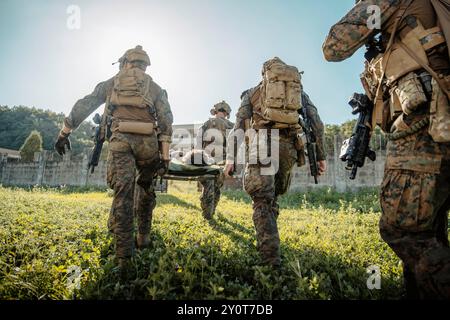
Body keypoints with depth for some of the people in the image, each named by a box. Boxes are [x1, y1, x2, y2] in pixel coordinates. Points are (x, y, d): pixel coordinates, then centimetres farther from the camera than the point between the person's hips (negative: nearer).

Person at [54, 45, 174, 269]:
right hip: (147, 141, 1)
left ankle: (123, 255, -4)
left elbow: (83, 105, 18)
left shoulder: (112, 82, 22)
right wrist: (165, 153, 2)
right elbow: (165, 119, 5)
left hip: (120, 140, 0)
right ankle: (143, 236, 24)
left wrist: (64, 132, 22)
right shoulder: (155, 88, 19)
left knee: (122, 194, -3)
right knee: (145, 188, 21)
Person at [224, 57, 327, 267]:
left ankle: (271, 258, -11)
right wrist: (320, 155, 15)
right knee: (272, 196, 19)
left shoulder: (253, 92, 20)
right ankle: (267, 242, 21)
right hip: (289, 147, 3)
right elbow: (317, 123, 13)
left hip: (262, 144, -2)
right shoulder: (300, 91, 25)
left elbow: (239, 125, 7)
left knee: (262, 201, -2)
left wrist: (230, 158, 2)